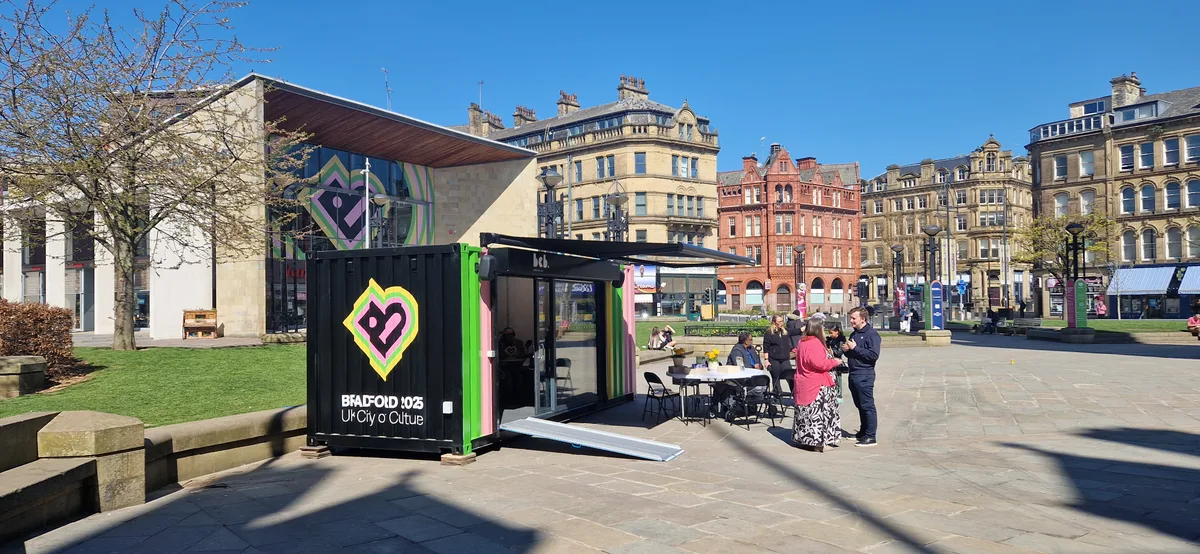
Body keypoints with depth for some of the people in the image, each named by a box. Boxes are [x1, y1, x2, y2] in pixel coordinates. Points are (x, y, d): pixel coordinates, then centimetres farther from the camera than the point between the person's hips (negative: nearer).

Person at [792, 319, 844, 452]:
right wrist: (834, 362, -10)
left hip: (803, 384, 10)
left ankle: (804, 439, 19)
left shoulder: (802, 343, 14)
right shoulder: (815, 343, -17)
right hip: (816, 386, -10)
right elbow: (820, 363, -25)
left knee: (806, 412, 13)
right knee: (818, 412, -6)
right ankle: (818, 442, -5)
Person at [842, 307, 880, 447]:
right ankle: (863, 432, 26)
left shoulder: (871, 334, -11)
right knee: (859, 405, 16)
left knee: (867, 406, -5)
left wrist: (855, 348, -19)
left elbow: (874, 355, -22)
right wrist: (847, 350, 3)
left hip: (865, 375, -9)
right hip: (853, 374, 9)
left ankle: (870, 437, -2)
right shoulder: (854, 334, 16)